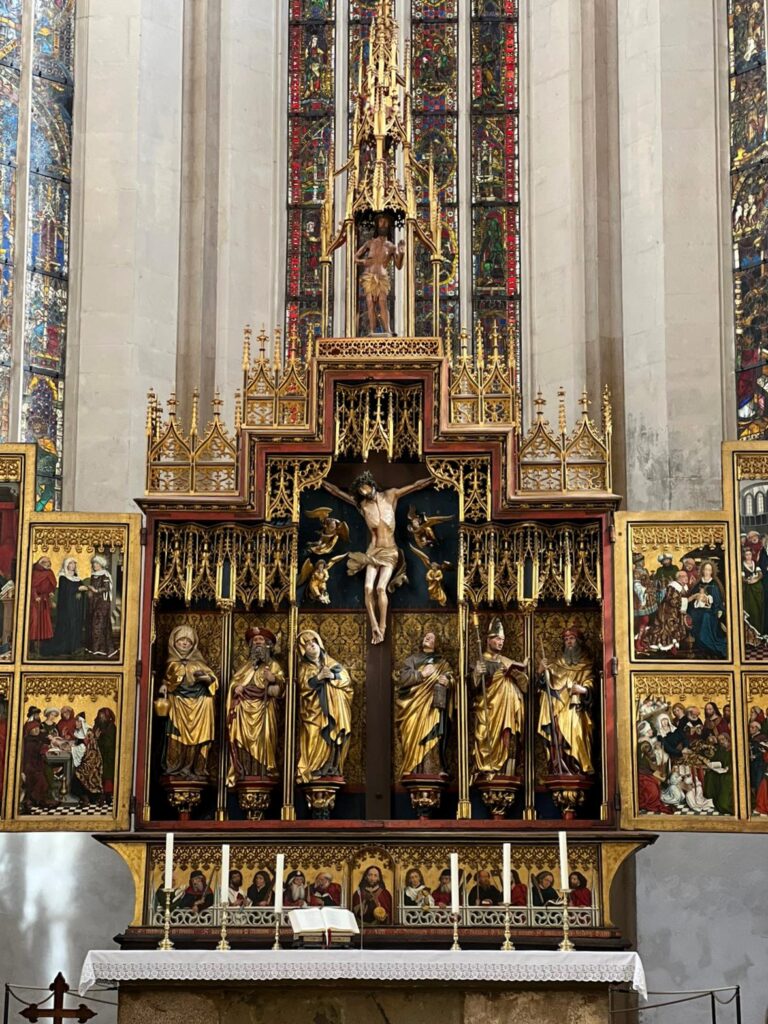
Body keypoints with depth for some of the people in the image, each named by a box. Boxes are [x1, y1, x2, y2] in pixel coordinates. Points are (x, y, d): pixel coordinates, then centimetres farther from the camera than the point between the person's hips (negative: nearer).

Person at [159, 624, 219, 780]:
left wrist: (206, 678, -12)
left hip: (199, 704, 0)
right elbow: (166, 679, 21)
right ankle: (176, 768, 1)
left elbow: (212, 679, 9)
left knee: (197, 736, -3)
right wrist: (164, 686, 1)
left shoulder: (198, 662, 10)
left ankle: (195, 769, 2)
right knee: (177, 736, -5)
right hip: (178, 704, 0)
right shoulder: (172, 663, 10)